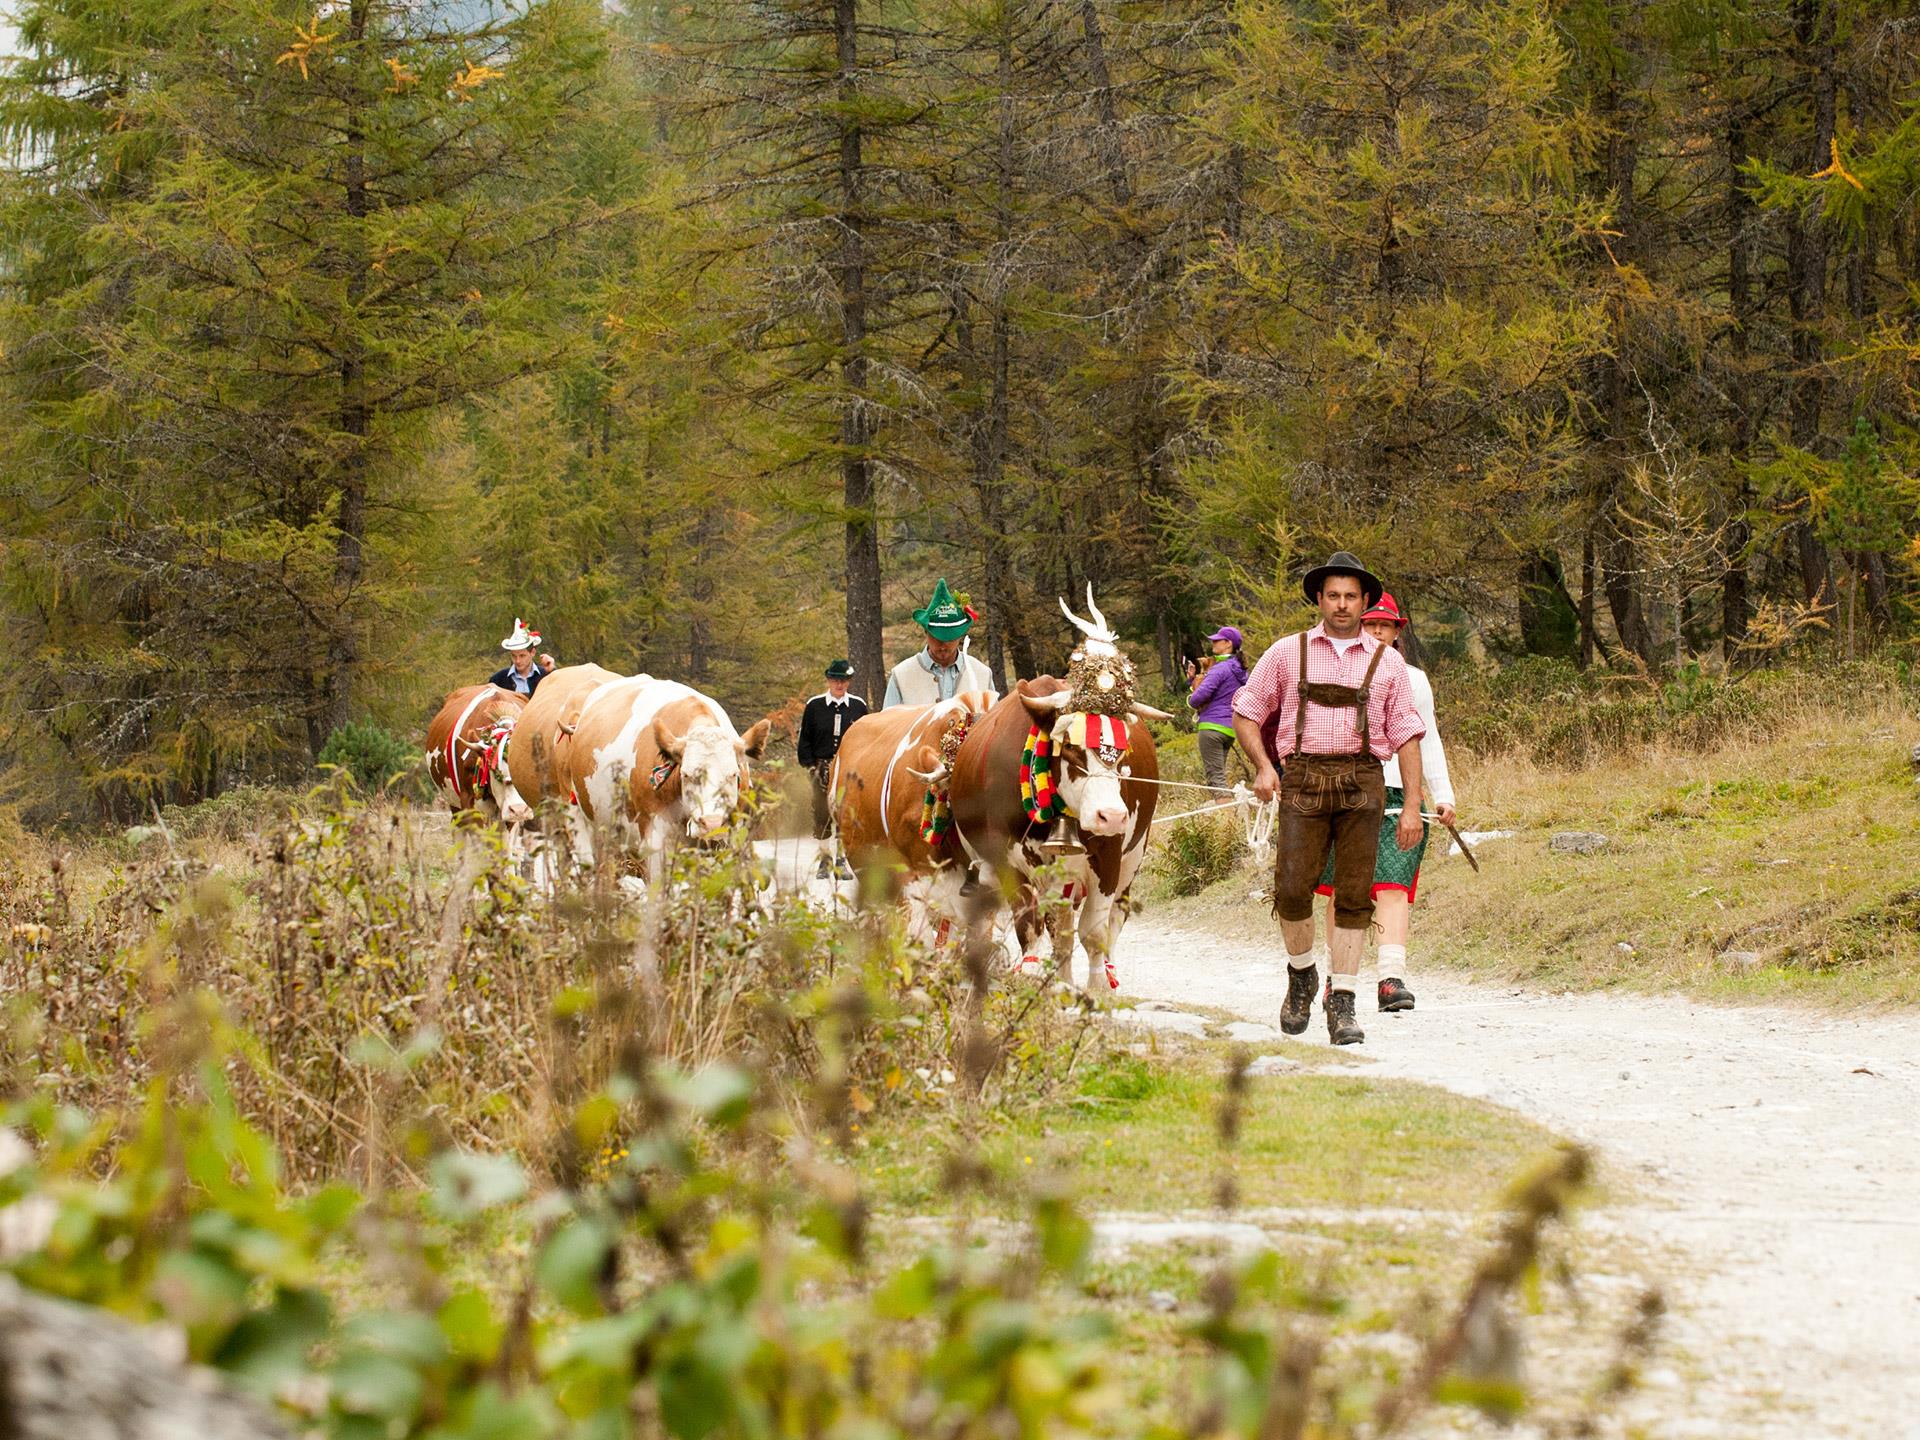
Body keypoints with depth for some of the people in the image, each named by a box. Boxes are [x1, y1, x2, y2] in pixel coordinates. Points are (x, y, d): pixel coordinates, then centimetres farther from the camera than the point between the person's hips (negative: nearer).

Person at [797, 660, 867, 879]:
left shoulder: (858, 706, 6)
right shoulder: (814, 706, 4)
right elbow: (804, 739, 8)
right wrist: (809, 764, -1)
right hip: (822, 768, 0)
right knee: (822, 815, -1)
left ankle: (842, 863, 7)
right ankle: (824, 863, 7)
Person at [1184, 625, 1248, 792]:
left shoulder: (1220, 668, -12)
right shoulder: (1240, 670, 16)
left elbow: (1202, 694, -22)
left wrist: (1191, 701, 1)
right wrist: (1193, 678, 14)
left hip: (1212, 726, -9)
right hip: (1231, 729, 9)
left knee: (1215, 777, -11)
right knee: (1219, 776, 14)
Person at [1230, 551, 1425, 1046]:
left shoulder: (1387, 662, 11)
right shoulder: (1288, 653, 10)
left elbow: (1407, 735, 9)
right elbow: (1245, 712, 13)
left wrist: (1413, 805, 1)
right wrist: (1263, 766, -3)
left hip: (1362, 782, 0)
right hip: (1302, 780, 0)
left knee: (1354, 896, -3)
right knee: (1293, 889, -9)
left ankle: (1341, 1005, 1)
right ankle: (1301, 975, 17)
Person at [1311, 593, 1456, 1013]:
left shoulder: (1413, 680, 14)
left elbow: (1428, 741, 19)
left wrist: (1443, 796, 12)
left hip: (1398, 794, 0)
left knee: (1393, 887, -14)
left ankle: (1392, 978, -24)